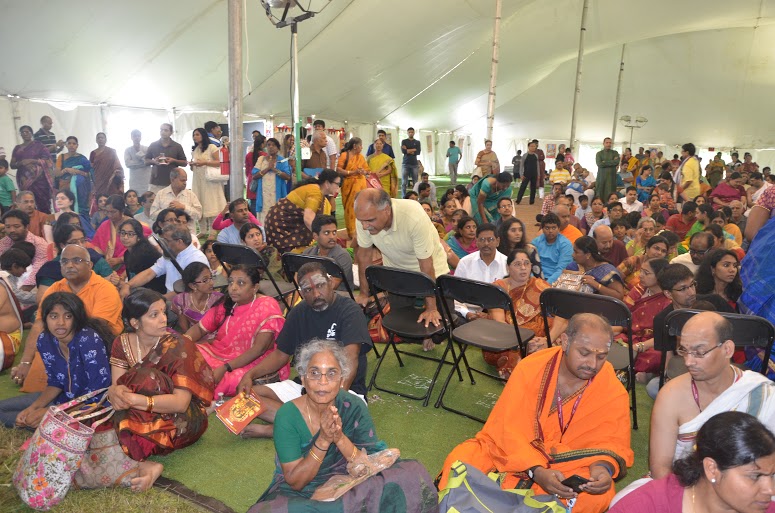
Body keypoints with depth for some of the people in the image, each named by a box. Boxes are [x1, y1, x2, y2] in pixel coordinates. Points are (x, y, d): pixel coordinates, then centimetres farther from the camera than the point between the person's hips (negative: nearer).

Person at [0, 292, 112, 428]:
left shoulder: (89, 340, -26)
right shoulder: (44, 341, -5)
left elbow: (98, 391, -25)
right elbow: (55, 382, 6)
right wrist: (33, 408, -10)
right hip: (66, 397, 7)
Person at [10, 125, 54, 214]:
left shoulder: (38, 145, 7)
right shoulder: (17, 148, 17)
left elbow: (46, 160, -1)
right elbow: (12, 165, 14)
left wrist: (31, 161, -12)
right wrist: (20, 163, -7)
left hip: (38, 177, -3)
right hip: (24, 179, 3)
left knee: (42, 201, -13)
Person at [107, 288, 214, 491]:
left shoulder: (178, 345, -15)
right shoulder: (122, 343, 0)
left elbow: (181, 402, -22)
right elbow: (115, 387, -7)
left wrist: (133, 399, -34)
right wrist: (114, 393, -32)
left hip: (182, 420, -4)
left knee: (145, 376, -28)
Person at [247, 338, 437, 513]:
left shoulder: (354, 408, -12)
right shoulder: (287, 416, -16)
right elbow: (295, 482, -14)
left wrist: (340, 438, -28)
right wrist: (323, 441, -28)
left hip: (348, 484, 1)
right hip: (300, 494, 0)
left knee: (411, 474, -19)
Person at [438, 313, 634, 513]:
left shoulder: (613, 391, -10)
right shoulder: (530, 368, -15)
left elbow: (613, 443, -5)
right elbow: (509, 429, -18)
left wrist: (602, 467, -30)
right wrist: (536, 471, -34)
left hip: (567, 465, 2)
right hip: (511, 451, -1)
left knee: (601, 494, -32)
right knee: (460, 461, -28)